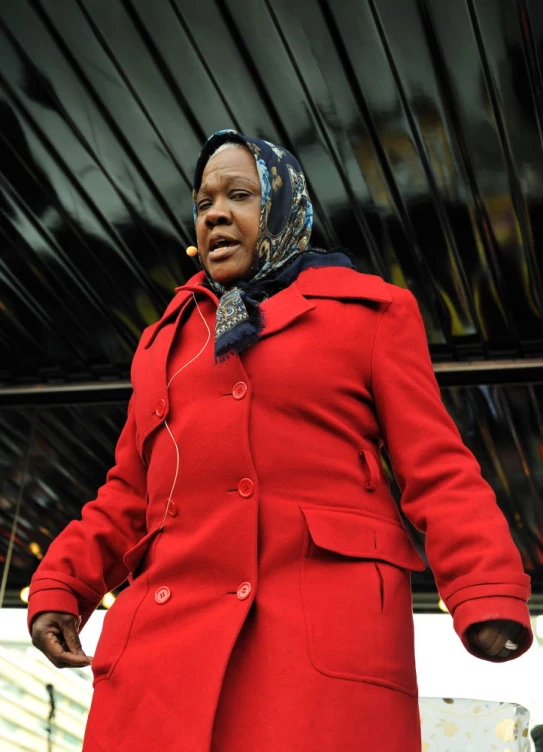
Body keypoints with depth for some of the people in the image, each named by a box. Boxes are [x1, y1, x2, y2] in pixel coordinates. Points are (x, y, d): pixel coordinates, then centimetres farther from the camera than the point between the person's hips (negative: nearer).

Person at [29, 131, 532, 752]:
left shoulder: (368, 310, 12)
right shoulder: (168, 337, 24)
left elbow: (436, 467, 3)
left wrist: (489, 596, -11)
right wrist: (61, 586, 9)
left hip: (329, 638, -3)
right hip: (163, 638, 4)